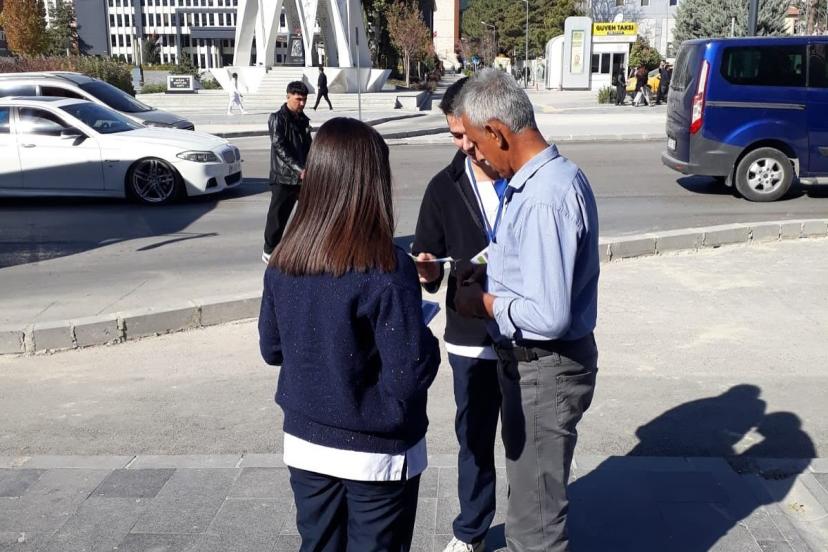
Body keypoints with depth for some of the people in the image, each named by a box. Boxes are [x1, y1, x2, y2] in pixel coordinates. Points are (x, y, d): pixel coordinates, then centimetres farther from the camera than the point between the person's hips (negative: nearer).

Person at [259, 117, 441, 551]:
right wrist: (428, 344, -4)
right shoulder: (386, 270, -24)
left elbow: (271, 349, 5)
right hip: (377, 451, -4)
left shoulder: (283, 263, -7)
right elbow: (411, 375, -23)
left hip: (304, 442, 5)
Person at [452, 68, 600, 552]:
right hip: (536, 361, 10)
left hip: (544, 369, -10)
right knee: (530, 490, 29)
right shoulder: (558, 174, 5)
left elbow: (549, 316, -32)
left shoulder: (543, 199, -28)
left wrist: (483, 304, -16)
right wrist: (492, 277, 3)